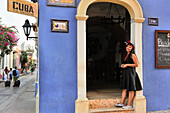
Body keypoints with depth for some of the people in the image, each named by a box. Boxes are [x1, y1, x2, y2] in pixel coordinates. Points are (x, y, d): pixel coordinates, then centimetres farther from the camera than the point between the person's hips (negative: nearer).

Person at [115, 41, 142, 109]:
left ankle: (129, 105, 5)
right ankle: (122, 103, 16)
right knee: (124, 89, 10)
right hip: (125, 73, 8)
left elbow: (137, 64, -14)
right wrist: (123, 65, 6)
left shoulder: (132, 55, -8)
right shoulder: (126, 55, 16)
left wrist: (127, 65, -13)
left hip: (131, 73, -8)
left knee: (131, 89, -1)